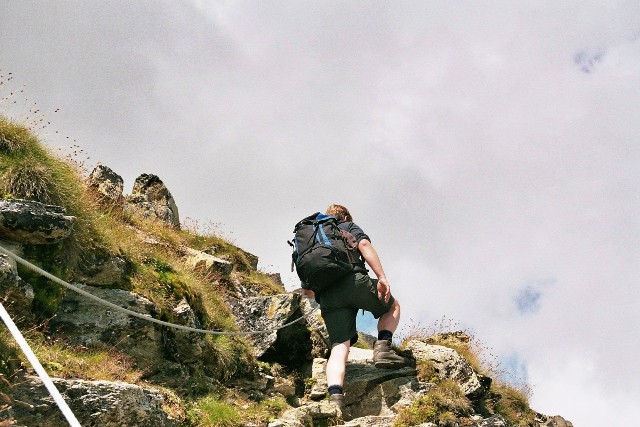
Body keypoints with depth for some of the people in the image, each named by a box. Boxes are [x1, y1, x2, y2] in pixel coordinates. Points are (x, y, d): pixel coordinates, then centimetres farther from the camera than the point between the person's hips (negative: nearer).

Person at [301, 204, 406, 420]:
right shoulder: (349, 227, 23)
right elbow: (364, 244, -2)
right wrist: (382, 277, -11)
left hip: (327, 296, 3)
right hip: (354, 280, -3)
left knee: (339, 347, -5)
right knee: (392, 307, 23)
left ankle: (335, 398, -29)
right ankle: (382, 347, -3)